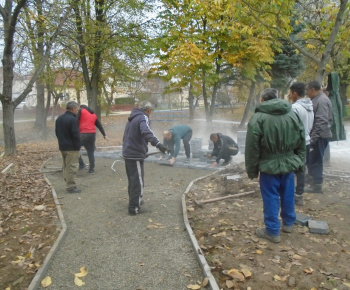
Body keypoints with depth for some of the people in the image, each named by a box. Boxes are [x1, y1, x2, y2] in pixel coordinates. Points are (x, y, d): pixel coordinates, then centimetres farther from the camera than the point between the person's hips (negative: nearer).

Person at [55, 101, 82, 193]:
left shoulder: (59, 119, 12)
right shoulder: (72, 119, -17)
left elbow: (57, 132, 18)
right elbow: (76, 135, -18)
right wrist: (78, 146, -11)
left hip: (62, 146, 9)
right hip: (71, 148, -9)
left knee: (66, 166, 17)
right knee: (72, 167, -4)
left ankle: (68, 183, 25)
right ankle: (71, 186, 0)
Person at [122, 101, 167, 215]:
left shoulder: (132, 118, 18)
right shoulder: (143, 117, -10)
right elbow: (146, 132, -32)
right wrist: (158, 144, -46)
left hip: (128, 153, 9)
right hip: (136, 155, -9)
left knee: (132, 180, 21)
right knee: (138, 182, 0)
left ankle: (134, 201, 34)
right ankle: (134, 208, 5)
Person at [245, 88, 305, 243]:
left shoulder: (258, 118, -13)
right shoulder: (292, 114, 4)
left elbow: (252, 148, -12)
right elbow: (301, 142, 9)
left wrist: (252, 170, -2)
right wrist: (300, 163, 17)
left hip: (269, 165, -5)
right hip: (289, 163, 5)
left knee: (271, 198, 5)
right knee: (288, 195, 19)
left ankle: (272, 231, 14)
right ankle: (288, 223, 36)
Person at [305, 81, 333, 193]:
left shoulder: (322, 100, -17)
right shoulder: (317, 99, 14)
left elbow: (322, 122, -25)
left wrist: (314, 137, -24)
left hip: (319, 136, -10)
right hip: (317, 135, 10)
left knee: (315, 160, -3)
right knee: (312, 160, 15)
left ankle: (316, 185, 6)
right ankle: (314, 182, 26)